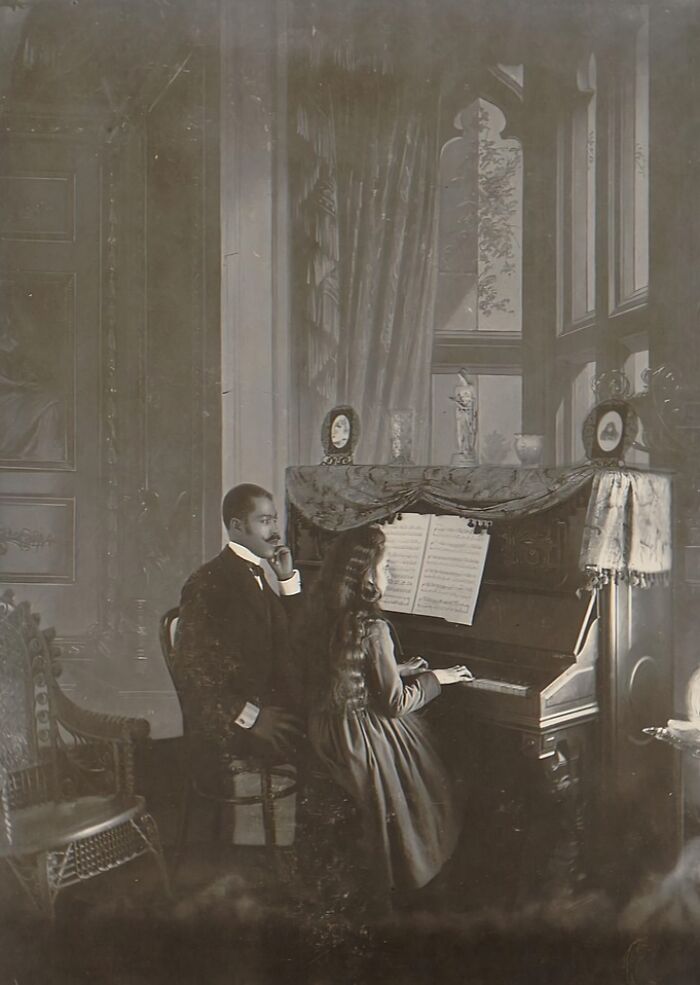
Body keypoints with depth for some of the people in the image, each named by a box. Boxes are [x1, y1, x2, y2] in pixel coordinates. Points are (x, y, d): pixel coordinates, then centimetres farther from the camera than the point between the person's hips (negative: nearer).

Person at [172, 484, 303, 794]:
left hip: (267, 707, 7)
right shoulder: (208, 583, -9)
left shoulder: (255, 576, 15)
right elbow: (189, 672, -13)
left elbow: (290, 643, 14)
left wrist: (288, 580, 6)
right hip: (227, 727, -7)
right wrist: (251, 716, -17)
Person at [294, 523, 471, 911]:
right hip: (359, 737, -8)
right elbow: (395, 703, -17)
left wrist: (397, 671, 17)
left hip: (321, 731, 8)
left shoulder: (320, 614, 0)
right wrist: (436, 678, -2)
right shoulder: (372, 627, -23)